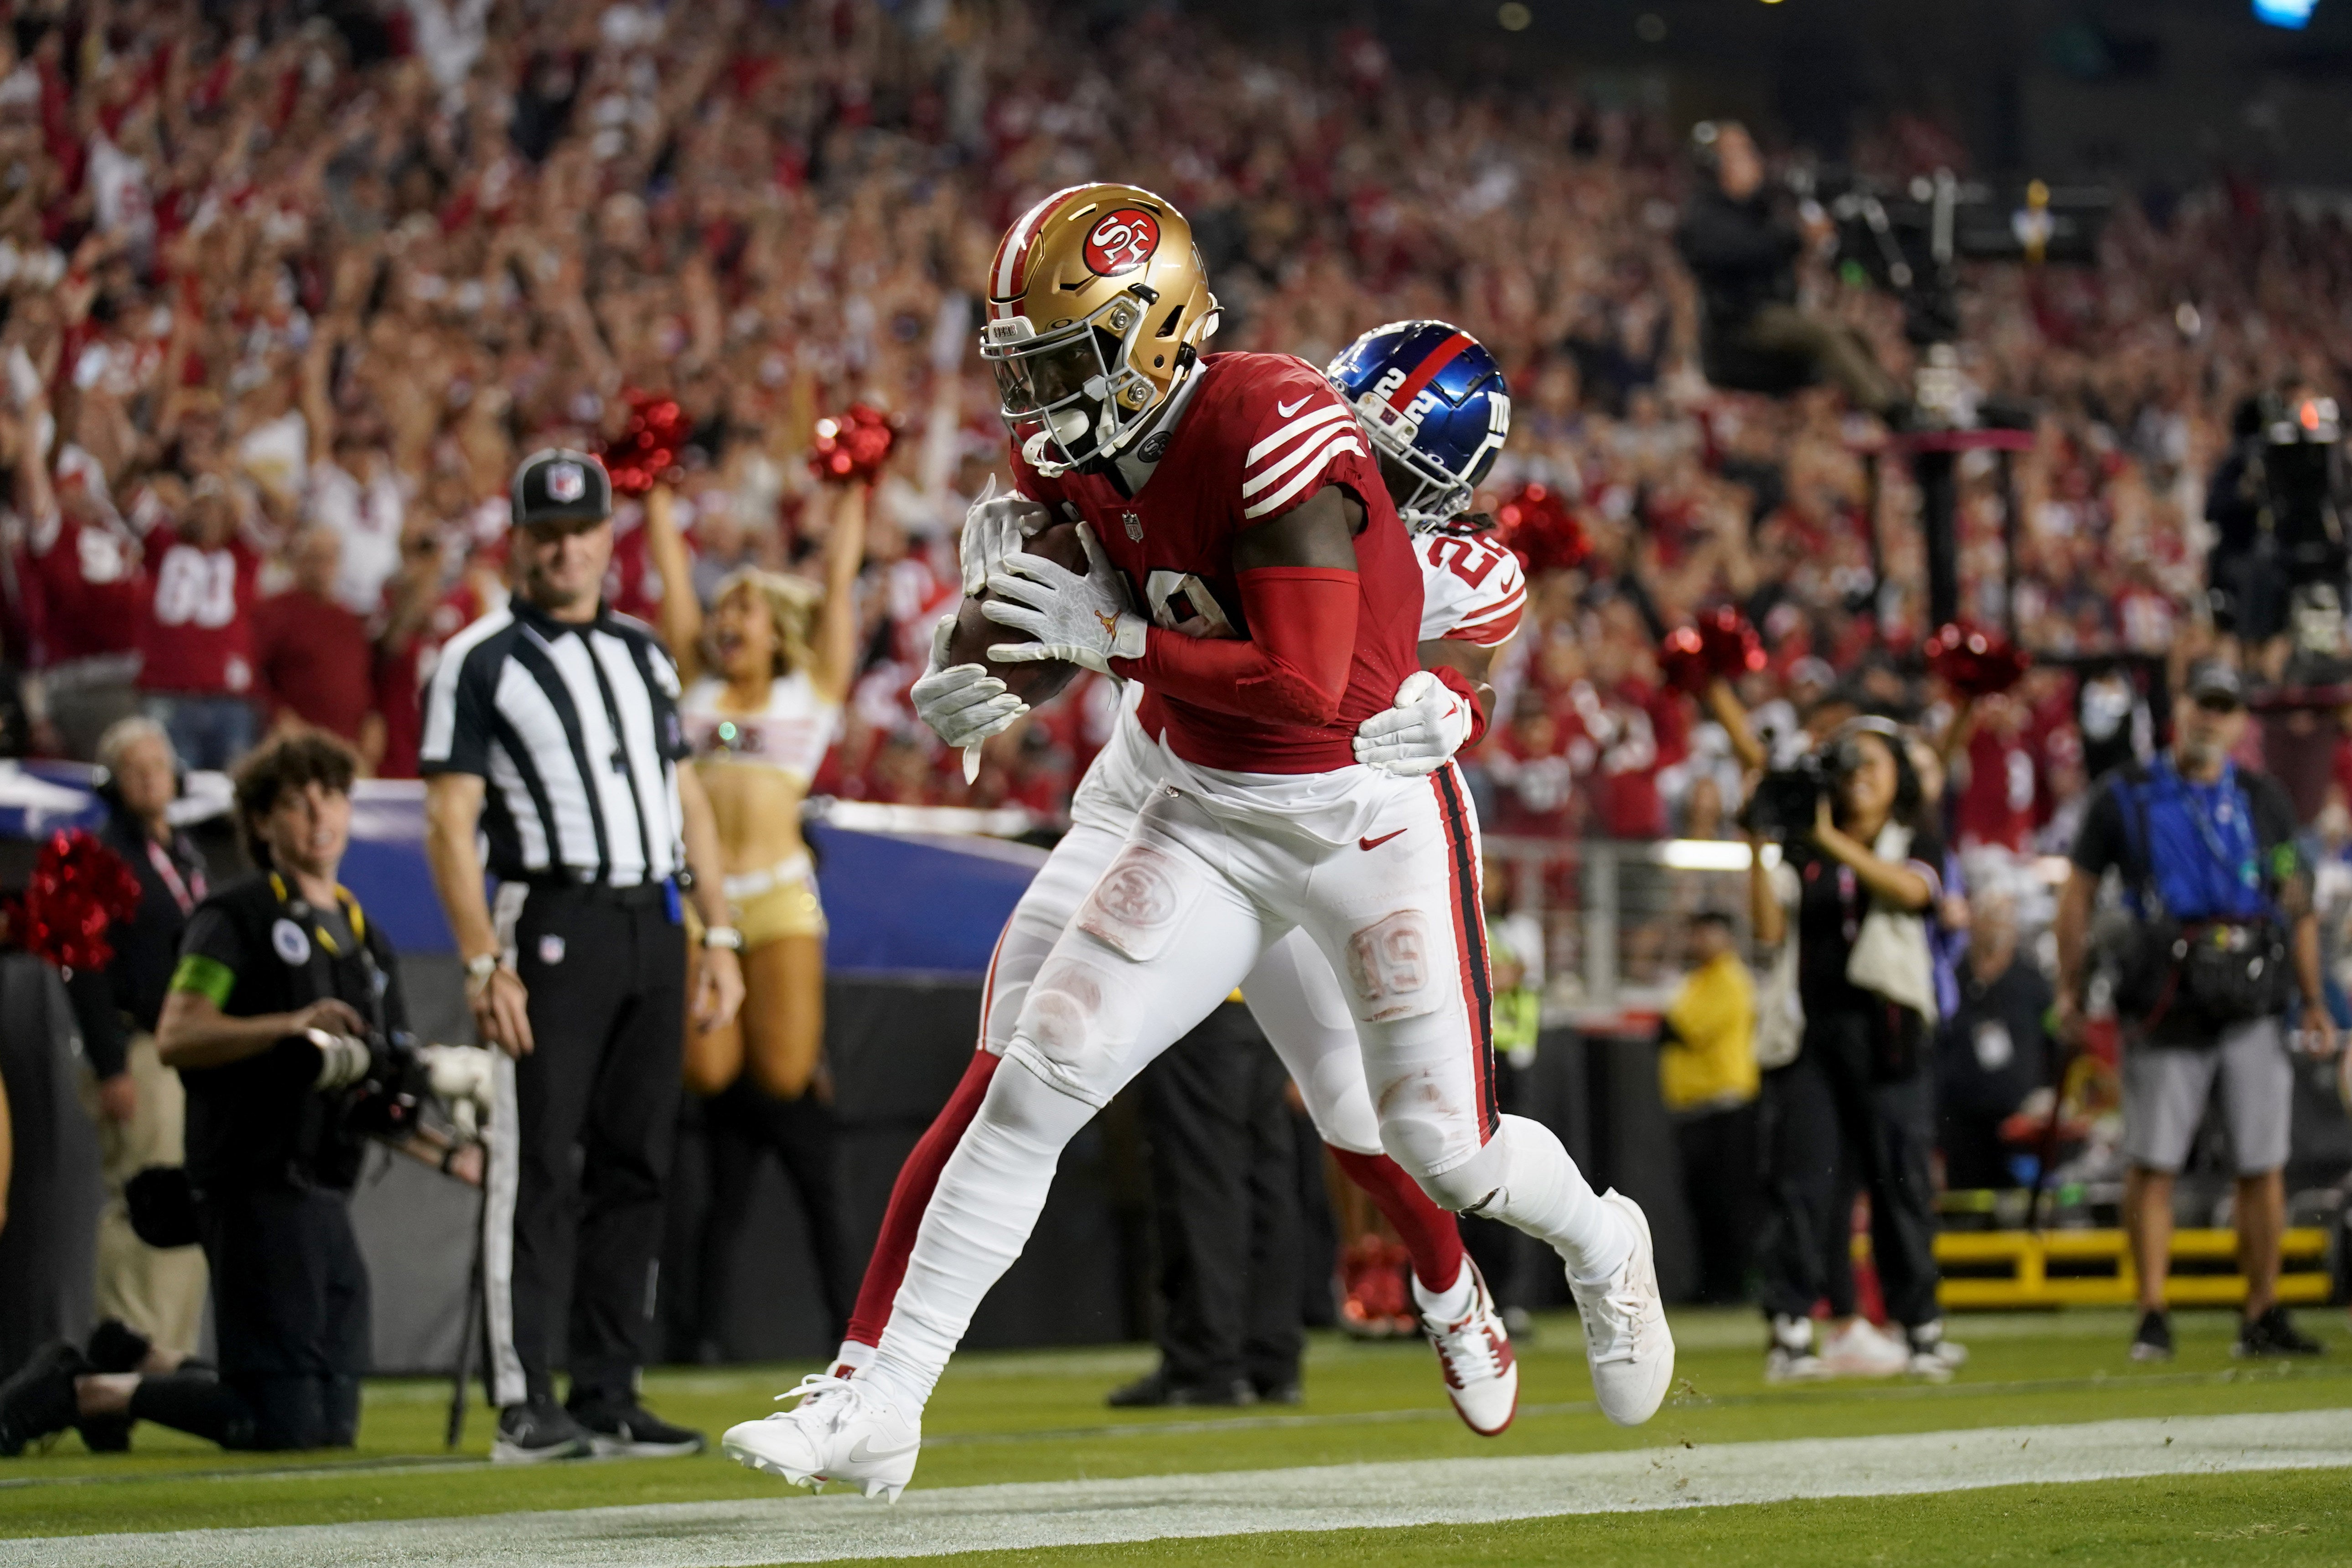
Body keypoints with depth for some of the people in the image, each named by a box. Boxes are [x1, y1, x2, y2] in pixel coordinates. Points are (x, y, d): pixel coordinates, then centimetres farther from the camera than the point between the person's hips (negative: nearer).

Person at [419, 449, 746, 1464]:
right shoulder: (479, 661, -1)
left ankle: (609, 1398, 11)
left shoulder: (643, 654, 18)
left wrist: (719, 936, 10)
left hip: (653, 924, 6)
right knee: (535, 1167, -8)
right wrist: (485, 963, -16)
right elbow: (449, 823, -7)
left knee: (635, 1165, 6)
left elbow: (687, 799, 19)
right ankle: (523, 1407, -8)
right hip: (552, 921, -6)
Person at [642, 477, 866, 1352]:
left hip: (780, 897, -2)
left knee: (784, 1081, -7)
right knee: (712, 1078, -7)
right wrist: (656, 491, 24)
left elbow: (838, 577, 14)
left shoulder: (813, 689, 13)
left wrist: (855, 492, 17)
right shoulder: (693, 686, 18)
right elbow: (672, 573, 21)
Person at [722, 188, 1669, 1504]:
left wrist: (1113, 640, -25)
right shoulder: (1072, 453, -4)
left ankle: (1604, 1248, 36)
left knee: (1442, 1144, 0)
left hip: (1374, 811, -6)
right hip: (1211, 816, 6)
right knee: (1037, 1084, -7)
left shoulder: (1274, 437, -26)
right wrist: (997, 669, -10)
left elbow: (1304, 687, -29)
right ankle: (880, 1406, -5)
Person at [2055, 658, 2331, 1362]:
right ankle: (2152, 1315, 2)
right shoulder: (2128, 796, 7)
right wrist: (2071, 993, 6)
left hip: (2251, 1010, 2)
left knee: (2263, 1166, 2)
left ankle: (2263, 1318, 10)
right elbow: (2078, 894, 11)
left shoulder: (2262, 800, 13)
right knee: (2152, 1165, -4)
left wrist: (2314, 1002, 8)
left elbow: (2298, 904, 14)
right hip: (2165, 1007, -2)